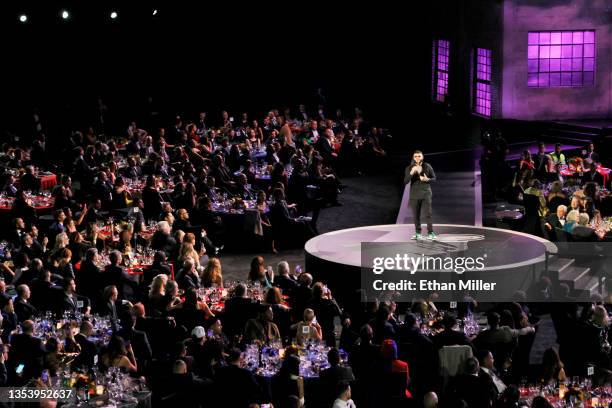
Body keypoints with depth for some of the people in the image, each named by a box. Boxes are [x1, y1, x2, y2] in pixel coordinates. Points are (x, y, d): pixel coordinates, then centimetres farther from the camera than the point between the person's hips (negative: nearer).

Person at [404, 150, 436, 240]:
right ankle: (418, 233, 15)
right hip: (414, 195, 1)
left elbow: (434, 178, 7)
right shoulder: (409, 168, -1)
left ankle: (430, 232, -3)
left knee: (428, 214, -7)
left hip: (426, 194, -1)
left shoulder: (428, 167, -1)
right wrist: (411, 173, -25)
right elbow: (405, 182, -9)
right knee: (416, 215, 5)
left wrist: (427, 179, -14)